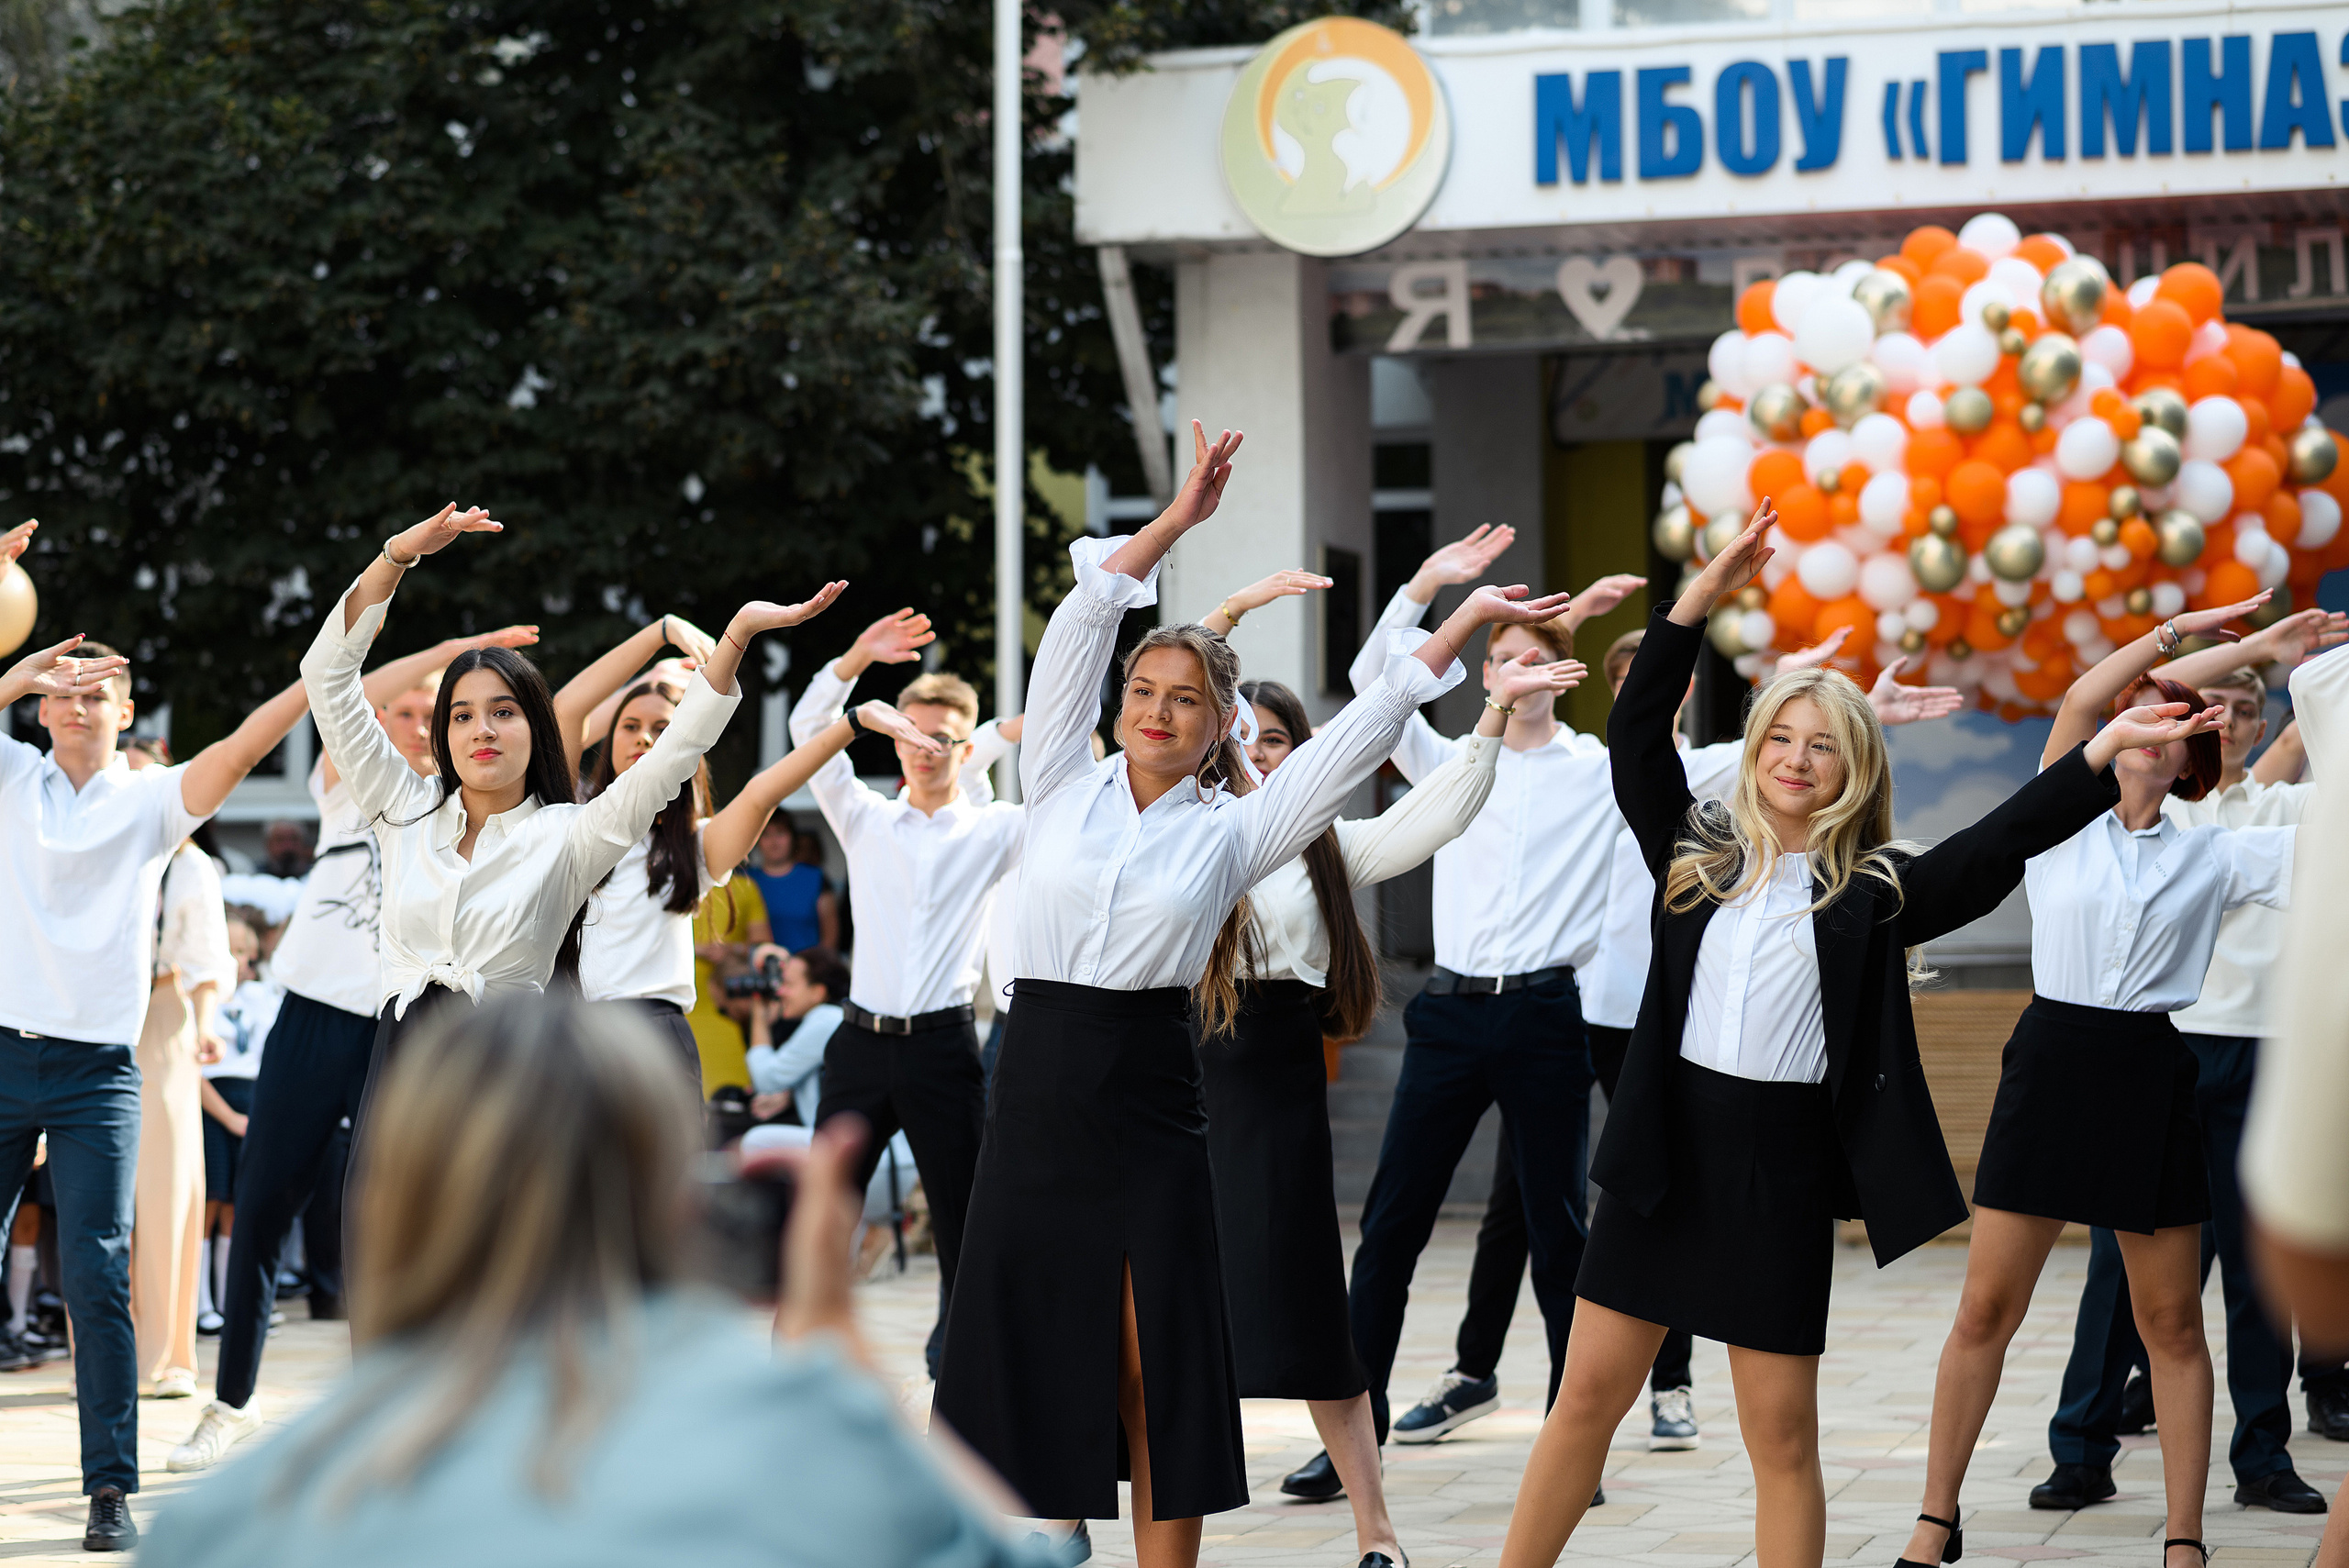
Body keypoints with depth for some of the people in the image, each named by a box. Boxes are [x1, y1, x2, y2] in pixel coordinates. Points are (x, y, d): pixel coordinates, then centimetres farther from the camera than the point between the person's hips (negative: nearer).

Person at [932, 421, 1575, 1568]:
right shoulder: (1063, 790, 8)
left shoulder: (1229, 831, 6)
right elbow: (1077, 631, 2)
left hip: (1146, 1103, -1)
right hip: (1039, 1090, 1)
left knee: (1159, 1378, 2)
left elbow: (1356, 738, 3)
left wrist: (1460, 624, -1)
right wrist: (1178, 521, -2)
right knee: (1029, 1362, 2)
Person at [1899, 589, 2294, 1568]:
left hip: (2149, 1075, 1)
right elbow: (2079, 700, -8)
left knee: (2172, 1323, 5)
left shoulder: (2212, 854, 7)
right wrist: (2176, 632, -5)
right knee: (1986, 1309, -1)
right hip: (2051, 1061, -1)